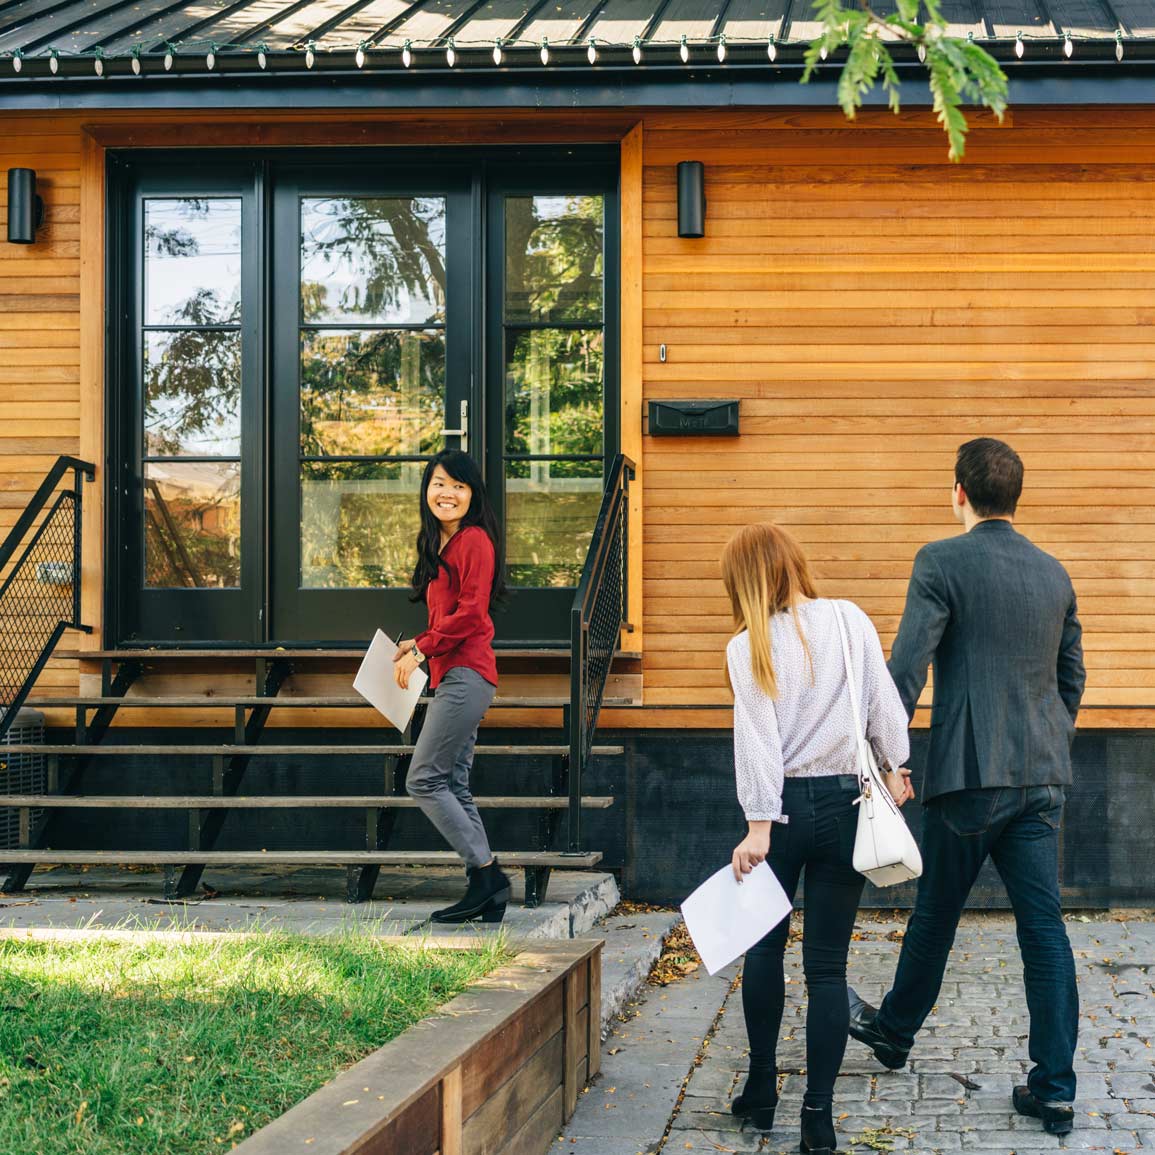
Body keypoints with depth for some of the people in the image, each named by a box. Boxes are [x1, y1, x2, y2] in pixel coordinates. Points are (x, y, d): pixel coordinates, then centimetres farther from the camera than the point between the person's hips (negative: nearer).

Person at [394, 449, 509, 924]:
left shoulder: (474, 540, -8)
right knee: (453, 786, 7)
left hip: (465, 673, -10)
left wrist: (421, 649, -13)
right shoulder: (440, 545, 21)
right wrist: (418, 645, 12)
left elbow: (471, 611, -16)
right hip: (452, 676, 10)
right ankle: (487, 892, 8)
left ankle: (486, 872, -7)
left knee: (423, 780, -11)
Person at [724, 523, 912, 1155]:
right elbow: (883, 701, 2)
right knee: (827, 965, 3)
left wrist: (759, 826, -13)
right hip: (845, 804, 2)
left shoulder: (748, 646, -6)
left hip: (784, 805, -1)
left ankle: (762, 1089, 24)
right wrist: (894, 767, 15)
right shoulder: (850, 620, 1)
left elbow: (759, 739, -11)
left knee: (764, 945, 18)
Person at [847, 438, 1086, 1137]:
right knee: (1044, 928, 3)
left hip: (971, 772, -4)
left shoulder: (942, 563, -8)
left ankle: (895, 1031, 35)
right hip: (1044, 777, 4)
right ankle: (1054, 1089, 1)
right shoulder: (1054, 574, 9)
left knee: (936, 913, 14)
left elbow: (908, 666, -14)